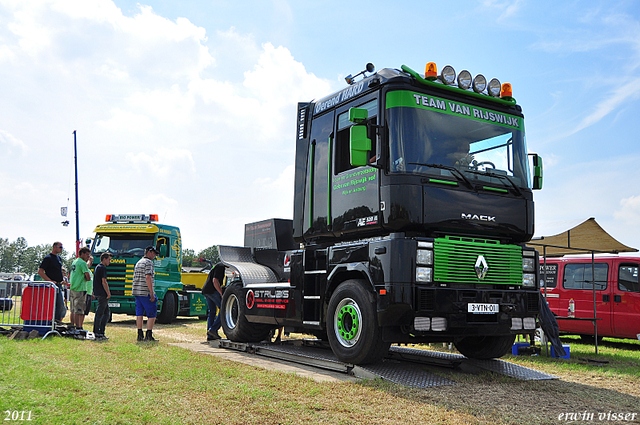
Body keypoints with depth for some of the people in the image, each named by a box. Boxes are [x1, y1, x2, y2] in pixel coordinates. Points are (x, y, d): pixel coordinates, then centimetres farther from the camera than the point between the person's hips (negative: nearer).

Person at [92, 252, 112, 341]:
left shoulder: (97, 267, 21)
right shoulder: (102, 268, -11)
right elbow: (104, 282, -17)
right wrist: (108, 293, -12)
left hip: (98, 293, 10)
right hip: (102, 294, -10)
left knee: (106, 313, 14)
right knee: (99, 314, -7)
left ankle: (101, 332, 14)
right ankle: (97, 333, -4)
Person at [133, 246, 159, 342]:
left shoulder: (138, 263, 19)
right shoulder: (148, 262, -10)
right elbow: (148, 277, -21)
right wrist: (152, 293, -20)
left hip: (137, 291, 9)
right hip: (146, 292, -9)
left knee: (139, 314, 9)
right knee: (152, 314, -3)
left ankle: (140, 335, 10)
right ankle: (148, 335, -6)